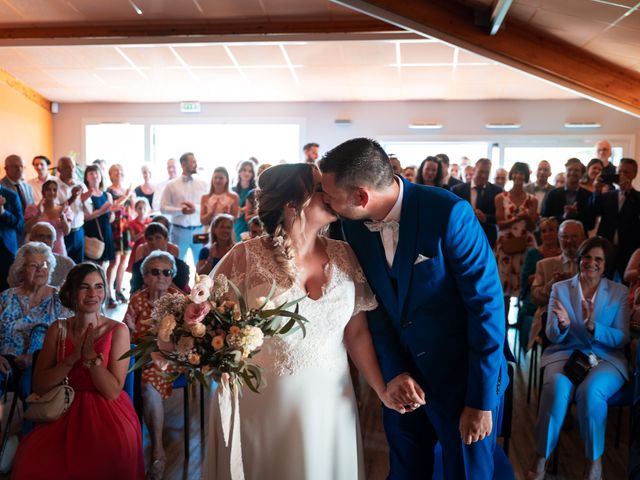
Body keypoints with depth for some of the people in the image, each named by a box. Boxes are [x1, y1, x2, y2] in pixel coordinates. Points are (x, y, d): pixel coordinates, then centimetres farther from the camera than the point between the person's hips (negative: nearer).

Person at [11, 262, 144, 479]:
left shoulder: (118, 330, -5)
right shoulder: (58, 329, 4)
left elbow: (113, 392, -11)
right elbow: (39, 386, -3)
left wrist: (91, 354, -20)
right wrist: (73, 357, -15)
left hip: (107, 415, -2)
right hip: (66, 413, 3)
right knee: (32, 462, -26)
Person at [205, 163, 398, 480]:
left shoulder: (344, 256, -1)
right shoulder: (246, 257, -12)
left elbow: (356, 333, 4)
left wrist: (383, 390, -3)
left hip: (329, 402, 3)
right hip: (258, 403, -3)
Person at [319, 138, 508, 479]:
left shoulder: (449, 213, -23)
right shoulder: (355, 225, -6)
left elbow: (487, 305, -19)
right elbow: (376, 305, 1)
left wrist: (482, 400, -16)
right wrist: (393, 372, -10)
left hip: (463, 377, -5)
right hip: (402, 379, 5)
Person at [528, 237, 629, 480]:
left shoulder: (620, 292, 6)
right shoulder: (560, 288, 7)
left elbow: (622, 338, -1)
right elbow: (552, 336, 2)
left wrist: (593, 326, -20)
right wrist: (562, 326, -23)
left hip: (606, 359, 0)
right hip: (565, 354, 1)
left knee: (590, 391, -34)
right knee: (557, 388, -33)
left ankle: (595, 460, -11)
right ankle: (541, 457, -17)